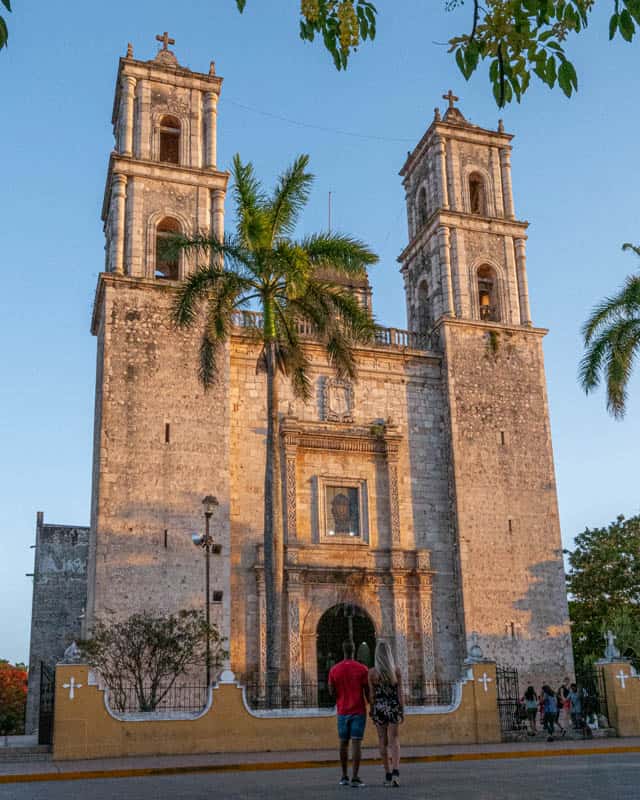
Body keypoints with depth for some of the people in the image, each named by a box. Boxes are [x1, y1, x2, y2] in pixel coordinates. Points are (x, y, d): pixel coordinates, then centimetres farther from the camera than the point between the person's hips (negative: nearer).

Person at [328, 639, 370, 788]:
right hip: (359, 711, -2)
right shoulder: (362, 669, -8)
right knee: (356, 743, -4)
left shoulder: (334, 670, -1)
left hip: (342, 712, 3)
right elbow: (367, 692, -7)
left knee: (343, 743, 14)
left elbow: (332, 692, 2)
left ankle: (344, 777, 19)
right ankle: (355, 778, -9)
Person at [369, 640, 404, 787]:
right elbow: (400, 693, -4)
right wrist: (402, 711, 3)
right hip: (394, 708, 0)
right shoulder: (396, 670, -5)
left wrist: (372, 711, 7)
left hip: (379, 708, 0)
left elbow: (372, 694, -3)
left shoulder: (372, 672, -7)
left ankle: (388, 775, 16)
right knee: (394, 741, 3)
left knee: (383, 742, 12)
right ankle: (396, 772, -17)